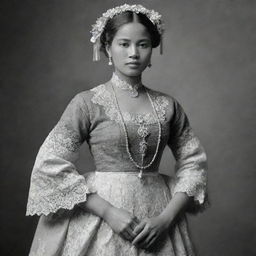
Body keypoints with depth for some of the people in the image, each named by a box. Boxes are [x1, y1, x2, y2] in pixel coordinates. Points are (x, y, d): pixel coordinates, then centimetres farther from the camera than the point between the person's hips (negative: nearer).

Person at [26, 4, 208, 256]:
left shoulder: (168, 105, 3)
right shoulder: (88, 103, -5)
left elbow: (194, 162, 5)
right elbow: (50, 165, -10)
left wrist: (166, 218, -9)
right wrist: (109, 212, -16)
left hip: (158, 218, 3)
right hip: (101, 214, -2)